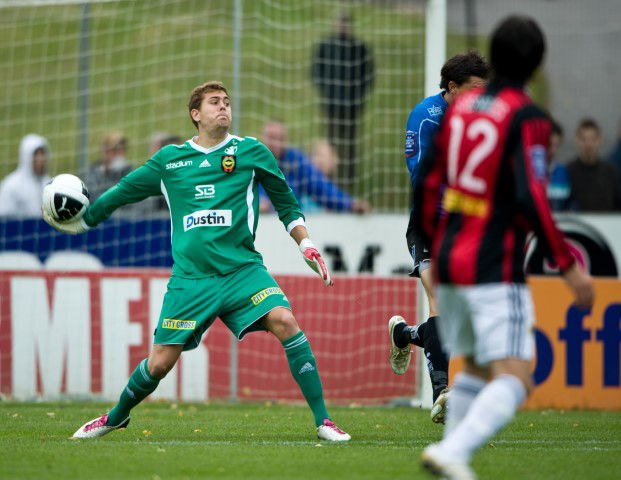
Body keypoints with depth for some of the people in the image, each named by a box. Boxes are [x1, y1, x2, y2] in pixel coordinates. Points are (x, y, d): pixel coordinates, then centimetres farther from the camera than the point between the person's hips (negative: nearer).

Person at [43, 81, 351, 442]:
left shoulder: (251, 152, 6)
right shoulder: (169, 160, 9)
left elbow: (286, 202, 17)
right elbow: (124, 192, 23)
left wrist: (307, 246, 11)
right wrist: (83, 220, 28)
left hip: (242, 270, -1)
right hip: (190, 277, 1)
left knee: (284, 322, -25)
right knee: (160, 363, -1)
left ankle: (323, 421, -18)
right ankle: (116, 417, 30)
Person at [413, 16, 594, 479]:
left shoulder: (459, 106, 8)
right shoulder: (527, 119, -11)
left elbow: (427, 184, 13)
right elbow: (531, 199, -19)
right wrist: (569, 266, -14)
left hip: (449, 262, 7)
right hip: (495, 268, -7)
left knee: (475, 367, 22)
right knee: (514, 380, -10)